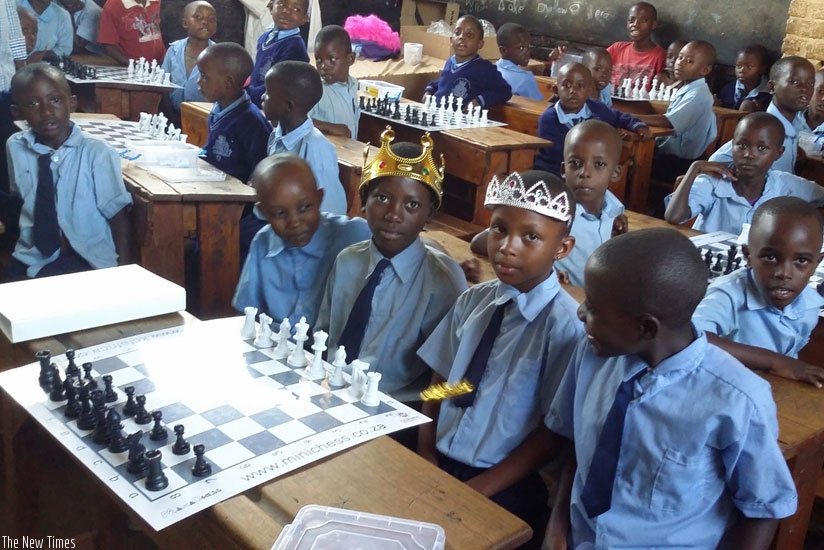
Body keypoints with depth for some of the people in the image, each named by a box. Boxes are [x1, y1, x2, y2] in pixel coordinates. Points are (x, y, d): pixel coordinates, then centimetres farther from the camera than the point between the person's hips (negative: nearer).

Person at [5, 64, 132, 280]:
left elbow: (118, 215, -8)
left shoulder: (96, 152, -13)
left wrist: (124, 271, -10)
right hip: (31, 258, 4)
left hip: (86, 259, -4)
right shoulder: (15, 147, -1)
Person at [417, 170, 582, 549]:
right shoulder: (473, 301, 1)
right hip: (440, 467, 5)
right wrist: (426, 460, -4)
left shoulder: (565, 324, -15)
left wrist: (474, 492, -12)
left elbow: (554, 431, -12)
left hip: (504, 491, -4)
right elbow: (439, 383, 8)